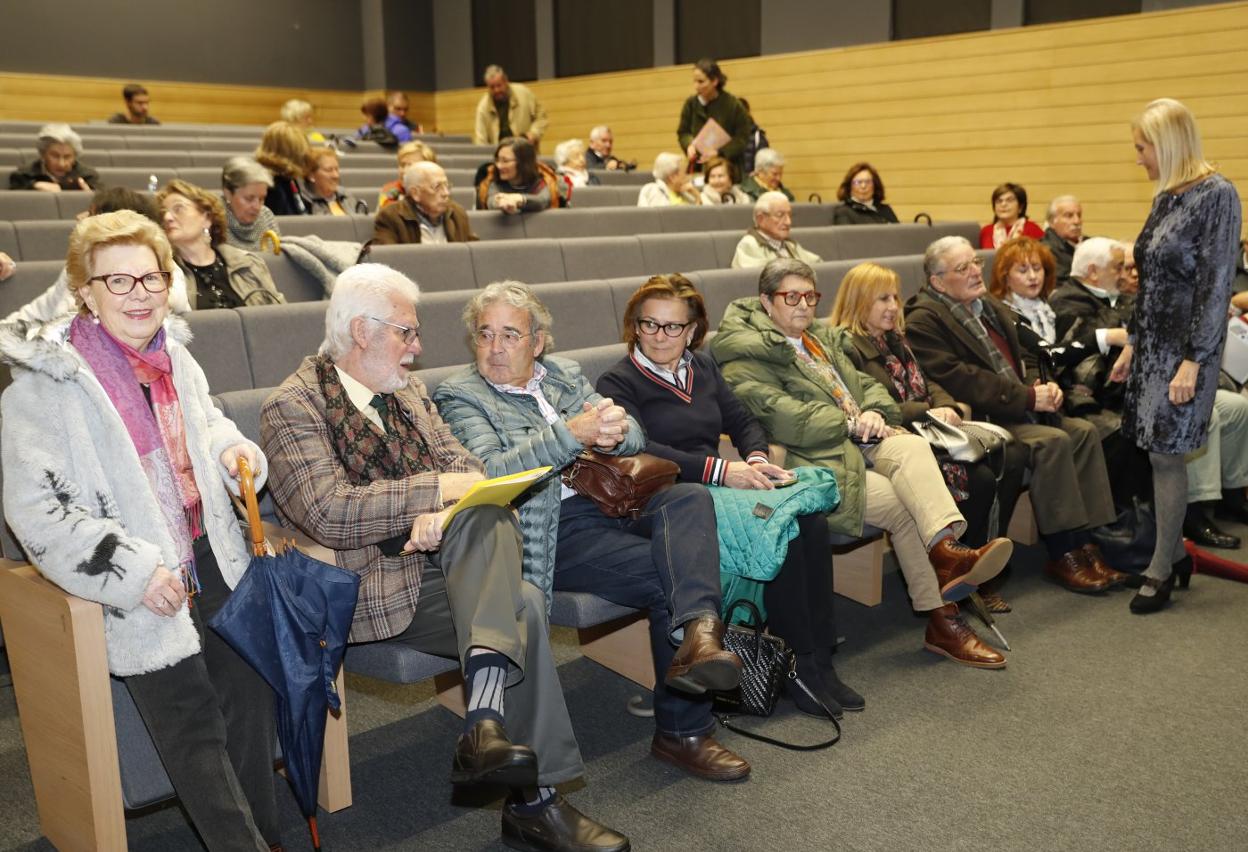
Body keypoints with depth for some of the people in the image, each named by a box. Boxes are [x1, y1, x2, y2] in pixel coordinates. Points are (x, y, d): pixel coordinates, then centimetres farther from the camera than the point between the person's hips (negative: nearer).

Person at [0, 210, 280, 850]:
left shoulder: (173, 353, 8)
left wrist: (230, 447, 4)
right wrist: (135, 572, -20)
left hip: (211, 558, 6)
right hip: (142, 589, -5)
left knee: (250, 692, 2)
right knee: (193, 728, -6)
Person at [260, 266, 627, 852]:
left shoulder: (404, 387, 18)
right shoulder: (292, 407, -6)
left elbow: (463, 464, 10)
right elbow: (330, 515, -20)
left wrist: (441, 513, -14)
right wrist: (436, 490, -19)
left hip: (444, 556, 6)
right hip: (375, 582, -6)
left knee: (486, 515, -29)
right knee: (520, 607, -27)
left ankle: (487, 718, -37)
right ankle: (533, 800, -22)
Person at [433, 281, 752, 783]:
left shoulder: (563, 374, 20)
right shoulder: (459, 396, 2)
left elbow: (634, 437, 13)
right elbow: (491, 473, -16)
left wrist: (614, 431, -14)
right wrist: (570, 433, -25)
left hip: (610, 502, 6)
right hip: (552, 530, -6)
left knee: (689, 497, -24)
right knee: (667, 576, -25)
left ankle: (697, 631, -42)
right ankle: (683, 731, -22)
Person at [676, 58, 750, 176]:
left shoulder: (732, 105, -8)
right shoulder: (691, 103, 1)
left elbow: (742, 138, -6)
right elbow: (682, 132, 11)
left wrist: (718, 151, -20)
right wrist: (689, 145, -12)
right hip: (698, 167, 3)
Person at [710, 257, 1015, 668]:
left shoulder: (823, 339, 27)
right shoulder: (745, 355, -2)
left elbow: (865, 384, 22)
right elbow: (782, 418, -15)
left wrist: (874, 413, -3)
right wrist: (851, 423, -10)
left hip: (860, 442, 7)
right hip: (816, 459, -7)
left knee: (912, 446, -27)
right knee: (902, 505, -25)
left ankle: (947, 549, -45)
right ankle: (942, 618, -16)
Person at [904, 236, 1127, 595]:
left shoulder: (991, 307, 20)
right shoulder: (923, 321, -10)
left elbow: (1021, 359, 23)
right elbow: (959, 380, -20)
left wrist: (1041, 386, -1)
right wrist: (1028, 398, -19)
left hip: (1021, 409, 9)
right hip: (979, 418, -9)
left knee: (1084, 431, -10)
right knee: (1053, 441, -25)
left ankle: (1086, 539, -8)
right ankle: (1062, 555, -17)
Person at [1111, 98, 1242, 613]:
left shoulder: (1217, 196, -12)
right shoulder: (1166, 198, 11)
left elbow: (1216, 285, -16)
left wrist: (1193, 362, -18)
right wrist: (1132, 344, 17)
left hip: (1186, 346, -7)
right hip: (1154, 342, 7)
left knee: (1165, 453, -3)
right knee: (1159, 451, 9)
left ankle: (1161, 570, 7)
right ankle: (1175, 552, 22)